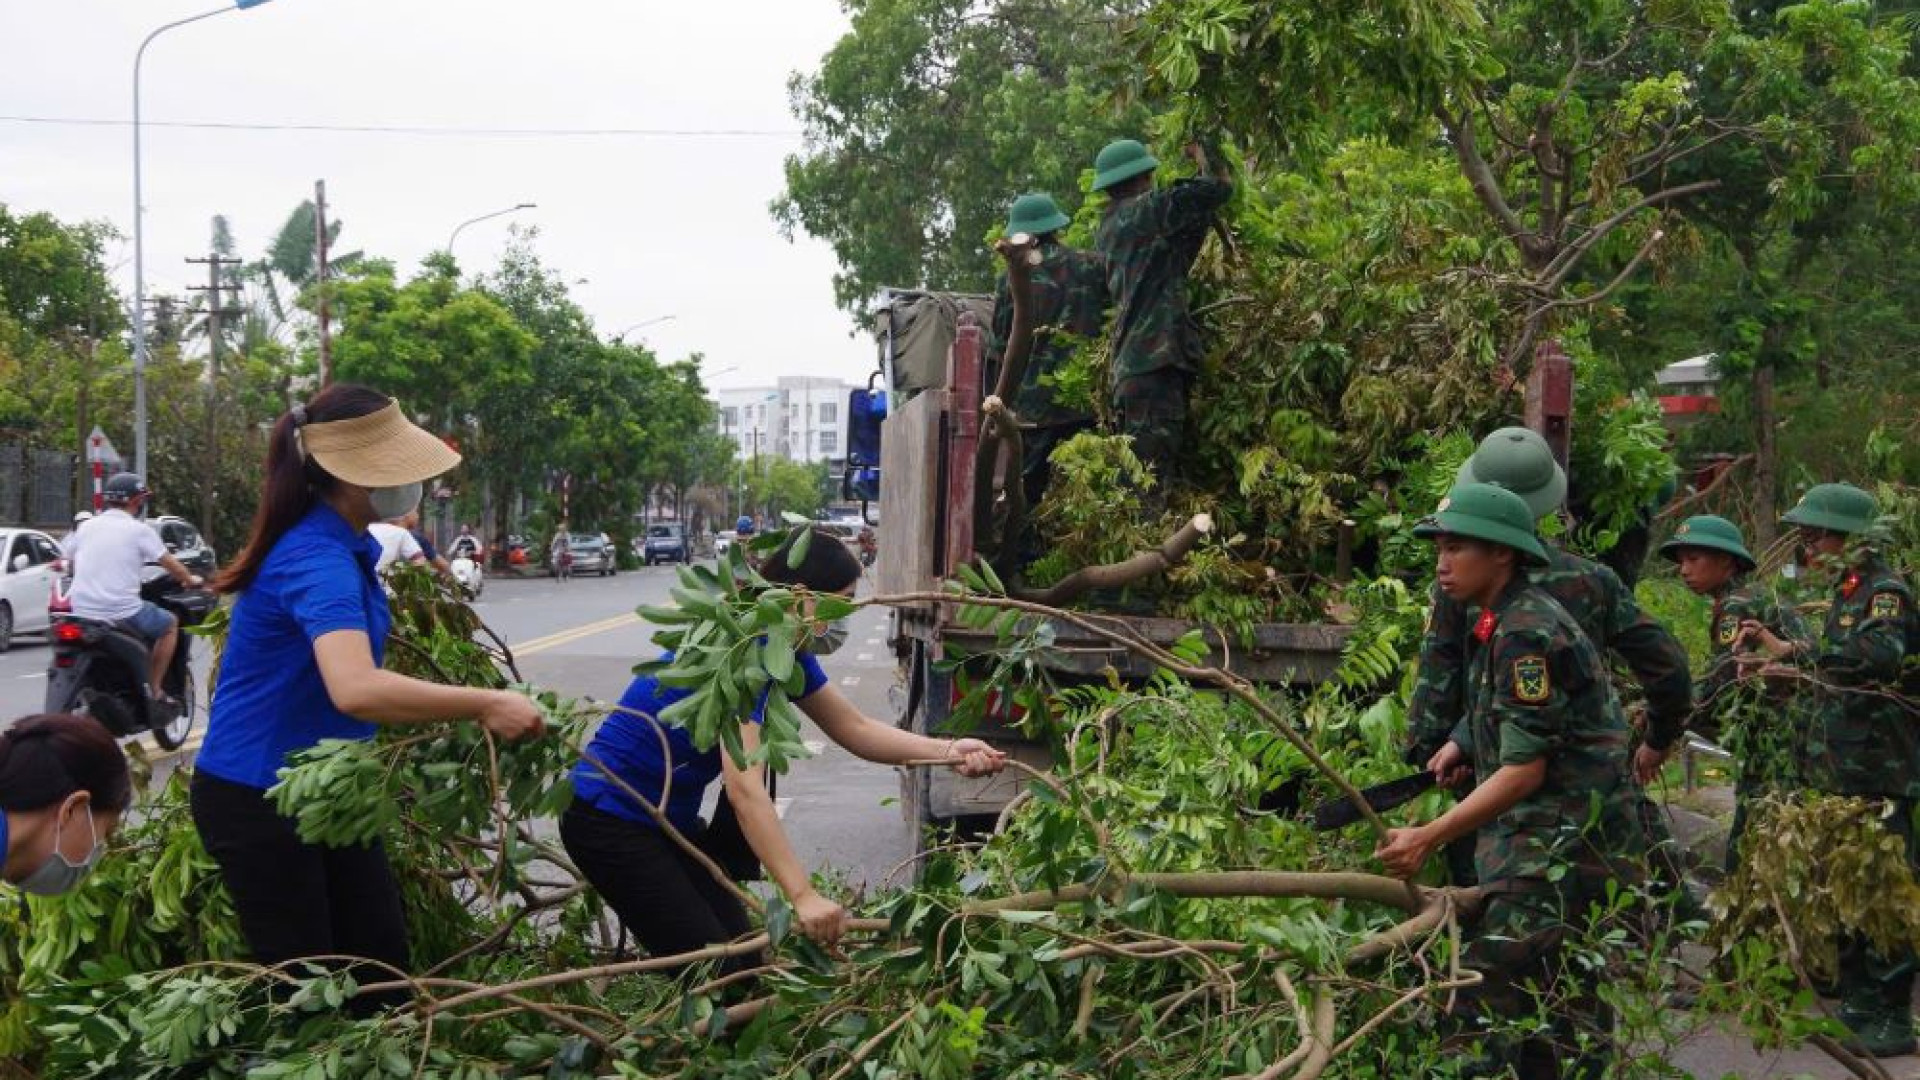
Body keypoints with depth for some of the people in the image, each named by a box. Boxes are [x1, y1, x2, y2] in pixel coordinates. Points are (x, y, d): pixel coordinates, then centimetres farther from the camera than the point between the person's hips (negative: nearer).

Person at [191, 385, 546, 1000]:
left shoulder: (344, 547, 4)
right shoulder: (317, 561, -27)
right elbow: (355, 690, -45)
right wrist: (486, 705, -40)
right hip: (257, 799, -9)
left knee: (382, 961, 10)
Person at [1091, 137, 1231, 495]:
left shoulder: (1106, 229, 20)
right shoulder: (1146, 208, -4)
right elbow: (1219, 188, -5)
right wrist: (1201, 157, 14)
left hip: (1127, 364, 9)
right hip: (1156, 356, -9)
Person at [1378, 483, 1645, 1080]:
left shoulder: (1526, 632, -18)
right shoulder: (1498, 623, 12)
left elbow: (1523, 771, -21)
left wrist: (1427, 839, -23)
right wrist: (1461, 745, 10)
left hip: (1563, 851, -10)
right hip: (1543, 838, 10)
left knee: (1484, 997, -13)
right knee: (1563, 1007, 17)